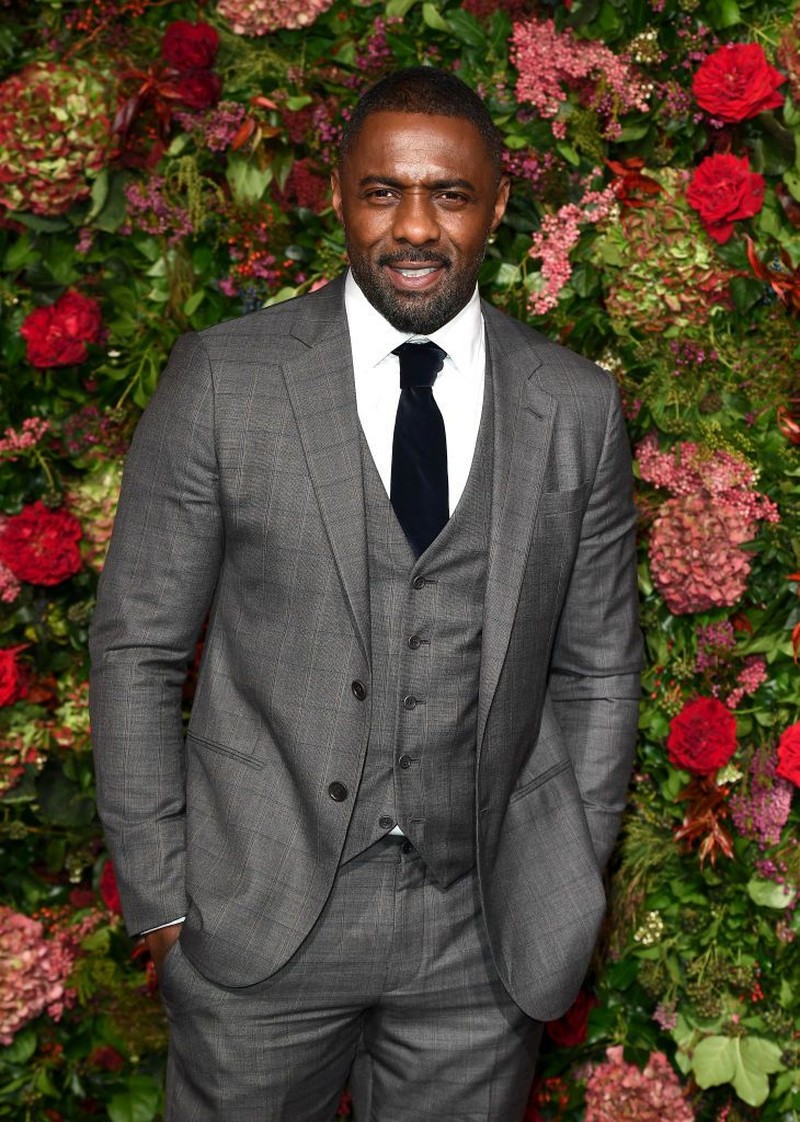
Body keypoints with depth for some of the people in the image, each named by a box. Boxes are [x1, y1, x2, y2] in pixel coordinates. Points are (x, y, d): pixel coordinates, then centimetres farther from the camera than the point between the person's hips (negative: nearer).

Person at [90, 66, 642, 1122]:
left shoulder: (577, 408, 0)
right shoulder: (221, 379, -6)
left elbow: (598, 669, 6)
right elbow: (137, 648, -3)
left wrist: (569, 895, 6)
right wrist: (158, 891, -3)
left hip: (486, 937, 2)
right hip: (259, 917, -1)